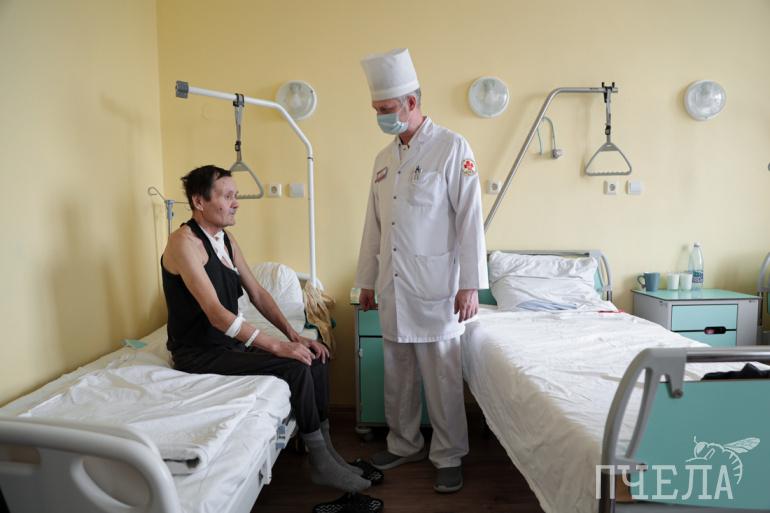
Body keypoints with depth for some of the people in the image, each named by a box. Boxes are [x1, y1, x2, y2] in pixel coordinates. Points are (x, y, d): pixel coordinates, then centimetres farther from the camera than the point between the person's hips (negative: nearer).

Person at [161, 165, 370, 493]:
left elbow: (257, 294, 9)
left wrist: (293, 336, -3)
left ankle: (325, 448, 5)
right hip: (199, 353, -8)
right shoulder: (184, 242, -19)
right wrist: (276, 346, -30)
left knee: (314, 358, -5)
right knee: (294, 367, -22)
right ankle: (320, 463, -6)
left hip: (230, 341, 8)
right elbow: (216, 313, -27)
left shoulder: (227, 240, 8)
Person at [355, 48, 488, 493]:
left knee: (442, 378, 4)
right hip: (393, 289, 6)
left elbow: (470, 219, -10)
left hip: (435, 289, -6)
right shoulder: (384, 159, 13)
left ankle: (449, 457, 20)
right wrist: (367, 281, 17)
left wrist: (470, 284, -14)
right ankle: (404, 444, 32)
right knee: (398, 375, 15)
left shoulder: (452, 148, -6)